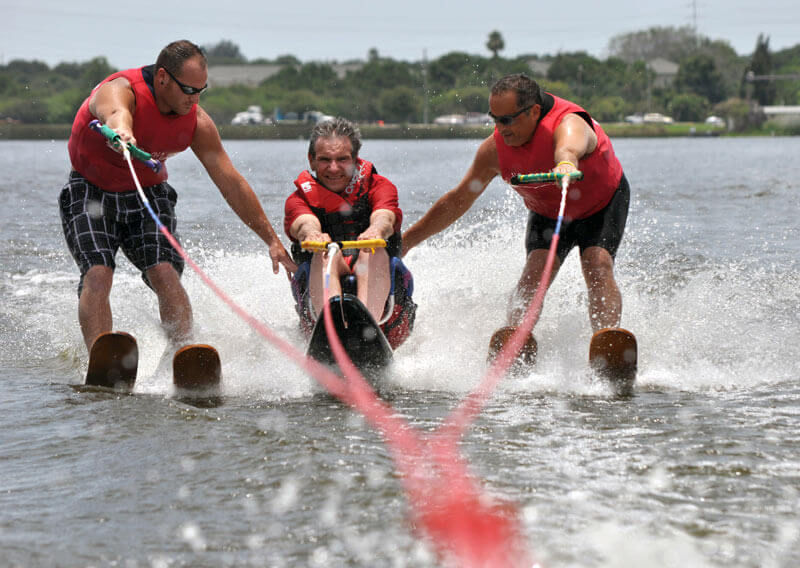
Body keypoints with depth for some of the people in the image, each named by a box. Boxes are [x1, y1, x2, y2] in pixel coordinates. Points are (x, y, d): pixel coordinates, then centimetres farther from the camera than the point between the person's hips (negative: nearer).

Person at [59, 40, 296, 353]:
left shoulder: (196, 122, -10)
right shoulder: (118, 90, -26)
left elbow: (231, 182, -4)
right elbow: (115, 113, -52)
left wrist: (272, 240, -5)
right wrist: (121, 130, -78)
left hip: (148, 194, 4)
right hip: (91, 191, -3)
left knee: (166, 274, -20)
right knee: (98, 274, -24)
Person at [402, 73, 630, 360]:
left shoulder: (569, 124, -37)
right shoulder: (495, 149, -20)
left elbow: (568, 148, -64)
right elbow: (457, 200, -9)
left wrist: (565, 164, -89)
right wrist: (406, 241, -6)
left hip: (603, 204, -4)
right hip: (547, 213, 4)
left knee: (598, 268, -27)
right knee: (534, 272, -21)